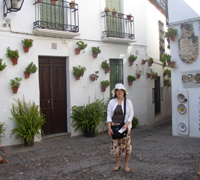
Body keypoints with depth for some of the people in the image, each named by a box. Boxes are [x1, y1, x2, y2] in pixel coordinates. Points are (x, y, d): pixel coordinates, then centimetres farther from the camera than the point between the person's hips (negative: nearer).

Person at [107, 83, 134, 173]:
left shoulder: (128, 102, 1)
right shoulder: (112, 102, 3)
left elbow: (131, 114, -1)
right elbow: (109, 116, 1)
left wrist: (126, 124, -16)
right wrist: (109, 128, -8)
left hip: (125, 126, -1)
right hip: (115, 126, 1)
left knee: (126, 144, -1)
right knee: (116, 145, 5)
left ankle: (126, 165, 13)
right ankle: (117, 164, 21)